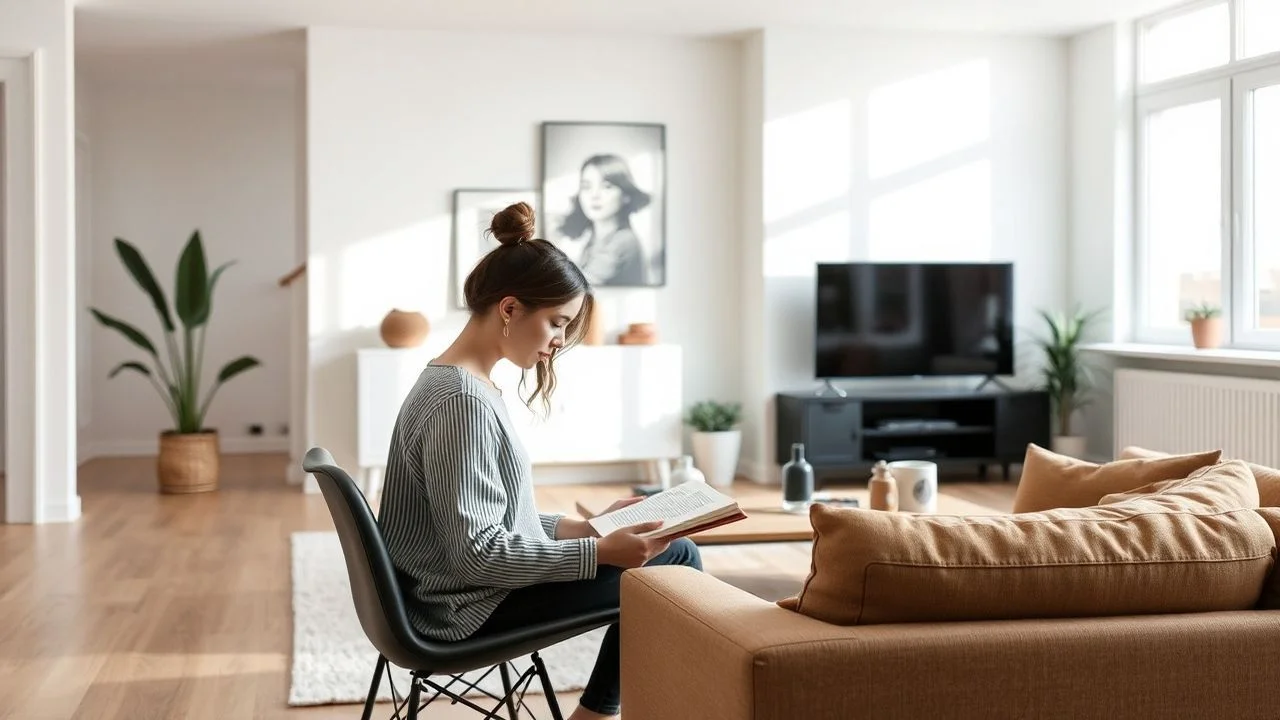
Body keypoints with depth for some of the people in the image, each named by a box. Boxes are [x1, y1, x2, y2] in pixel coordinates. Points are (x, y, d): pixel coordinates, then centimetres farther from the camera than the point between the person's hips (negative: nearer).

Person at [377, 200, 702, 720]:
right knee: (675, 561, -4)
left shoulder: (449, 382, 8)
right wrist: (598, 552, -22)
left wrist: (585, 527, 7)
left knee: (663, 552, 15)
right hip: (473, 609, -10)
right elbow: (479, 553, -25)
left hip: (463, 591, 10)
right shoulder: (464, 402, -23)